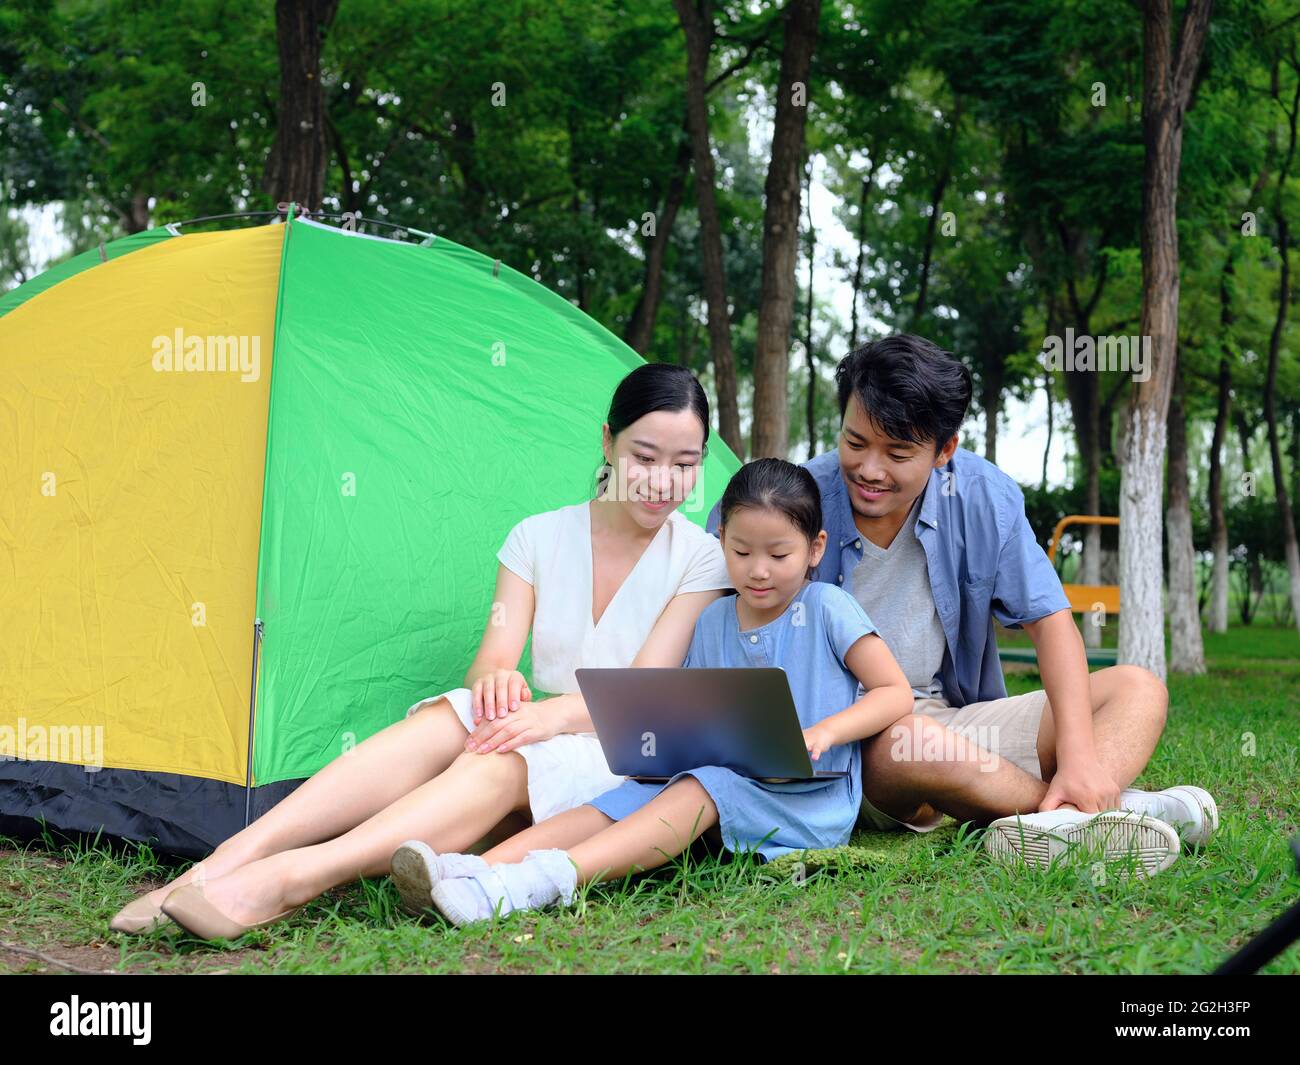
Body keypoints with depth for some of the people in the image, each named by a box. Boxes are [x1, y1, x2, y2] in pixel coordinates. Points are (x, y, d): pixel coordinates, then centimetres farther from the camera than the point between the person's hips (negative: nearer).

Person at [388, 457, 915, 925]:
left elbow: (896, 692, -3)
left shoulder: (827, 608, -1)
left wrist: (825, 731, -20)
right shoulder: (713, 621, 13)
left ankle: (555, 875, -53)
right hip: (724, 779, 5)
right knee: (628, 795, -22)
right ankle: (478, 868, -43)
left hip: (808, 796, -5)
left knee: (702, 788, -33)